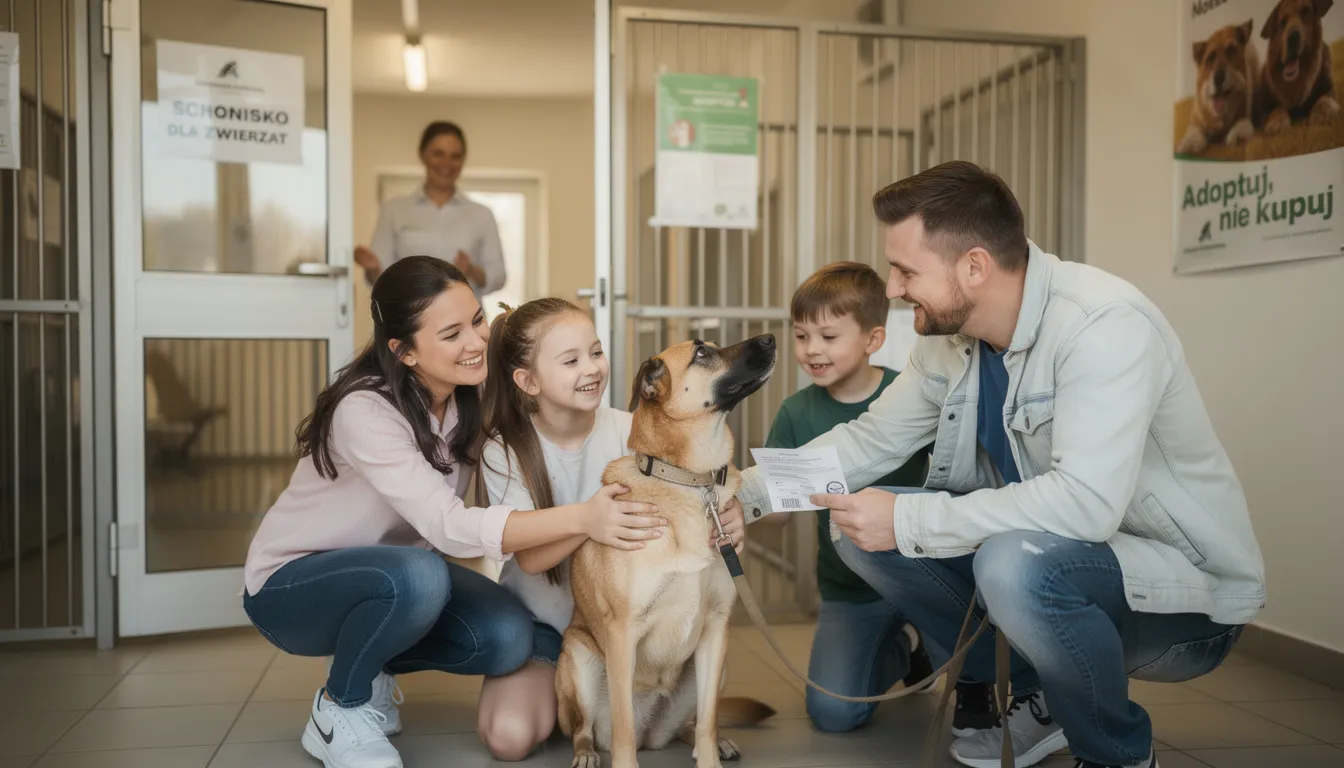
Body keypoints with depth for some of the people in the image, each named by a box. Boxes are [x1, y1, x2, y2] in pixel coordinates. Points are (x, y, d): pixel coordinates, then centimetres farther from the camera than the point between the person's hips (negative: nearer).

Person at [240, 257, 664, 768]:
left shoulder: (473, 395, -9)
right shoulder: (364, 411, -31)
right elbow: (448, 526, -40)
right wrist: (580, 518, -48)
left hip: (388, 573, 6)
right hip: (290, 586, -6)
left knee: (508, 636, -19)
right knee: (418, 576, -37)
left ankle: (369, 667, 9)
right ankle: (340, 710, -8)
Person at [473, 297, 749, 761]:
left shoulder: (628, 433, -13)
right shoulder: (505, 453, -15)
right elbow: (531, 557, -25)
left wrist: (729, 516, -41)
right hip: (539, 619, -1)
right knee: (511, 736, -21)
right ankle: (548, 689, 13)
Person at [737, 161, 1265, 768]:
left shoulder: (1105, 325, -26)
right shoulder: (948, 338, -2)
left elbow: (1086, 502, -36)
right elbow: (870, 439, 8)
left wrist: (908, 520, -31)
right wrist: (746, 494, -2)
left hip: (1189, 591, -7)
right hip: (1045, 549, 8)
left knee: (1015, 564, -38)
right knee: (858, 529, -4)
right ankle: (1036, 697, 12)